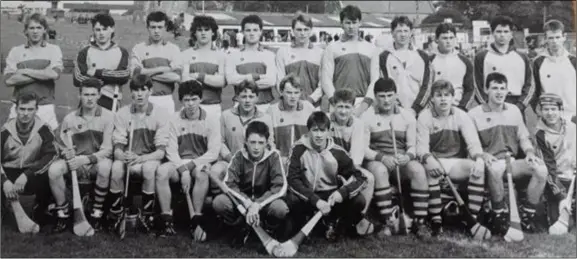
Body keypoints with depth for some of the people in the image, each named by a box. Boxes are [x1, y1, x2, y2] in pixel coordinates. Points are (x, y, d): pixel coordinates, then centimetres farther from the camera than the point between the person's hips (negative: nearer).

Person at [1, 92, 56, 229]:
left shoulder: (43, 129, -10)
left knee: (48, 178, -33)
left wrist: (27, 174, -29)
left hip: (32, 174, -1)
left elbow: (50, 156, -17)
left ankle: (40, 212, -2)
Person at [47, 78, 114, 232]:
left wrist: (87, 159, -24)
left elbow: (107, 149, -10)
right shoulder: (70, 118, 3)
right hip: (75, 161, 2)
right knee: (54, 169, -27)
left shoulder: (107, 116, -4)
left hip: (97, 161, -2)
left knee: (105, 166, -37)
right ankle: (62, 213, -7)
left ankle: (97, 213, -17)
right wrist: (66, 152, -17)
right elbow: (62, 146, 6)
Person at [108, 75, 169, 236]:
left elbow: (160, 151, -10)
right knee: (116, 167, -33)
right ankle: (116, 213, -12)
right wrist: (122, 155, -28)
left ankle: (147, 215, -17)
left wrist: (141, 158, -28)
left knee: (149, 168, -36)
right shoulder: (122, 114, 0)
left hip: (149, 159, -1)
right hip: (127, 158, 1)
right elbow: (117, 149, -3)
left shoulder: (159, 115, -5)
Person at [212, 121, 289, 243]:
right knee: (218, 202, -27)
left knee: (280, 208, -35)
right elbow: (228, 184, -18)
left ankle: (267, 230, -1)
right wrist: (248, 204, -31)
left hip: (264, 201, -1)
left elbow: (280, 187, -20)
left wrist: (257, 205, -29)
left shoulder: (273, 156, -12)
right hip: (242, 200, 2)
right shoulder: (239, 156, -8)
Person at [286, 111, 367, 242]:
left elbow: (360, 178, -9)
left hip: (332, 196, 2)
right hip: (307, 196, -1)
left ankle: (334, 226, 5)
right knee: (291, 199, -35)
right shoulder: (299, 149, -13)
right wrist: (316, 200, -32)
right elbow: (293, 180, -19)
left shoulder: (337, 152, -8)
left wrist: (342, 192, -29)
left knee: (358, 201, -24)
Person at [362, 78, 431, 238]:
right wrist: (381, 157, -22)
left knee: (418, 170, -29)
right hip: (376, 160, -2)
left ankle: (419, 222, -23)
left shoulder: (407, 115, 10)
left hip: (401, 160, 2)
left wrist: (408, 156, -17)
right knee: (380, 171, -37)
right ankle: (387, 223, -31)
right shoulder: (367, 116, 2)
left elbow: (412, 145, 7)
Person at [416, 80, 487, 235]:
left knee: (478, 168, -25)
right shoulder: (425, 117, -4)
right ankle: (436, 220, -26)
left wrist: (479, 158, -31)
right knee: (429, 170, -36)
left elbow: (473, 142, -9)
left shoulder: (461, 116, 1)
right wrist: (429, 159, -37)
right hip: (435, 160, -2)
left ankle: (473, 218, -18)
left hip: (457, 162, 2)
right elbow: (421, 146, -13)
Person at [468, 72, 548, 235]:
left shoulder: (514, 111, 15)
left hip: (513, 161, 5)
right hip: (490, 162, -4)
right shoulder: (475, 114, 1)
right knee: (495, 169, -40)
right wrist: (483, 155, -21)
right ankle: (499, 215, -21)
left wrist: (529, 152, -2)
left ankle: (527, 213, -5)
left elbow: (523, 138, 18)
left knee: (541, 169, -22)